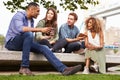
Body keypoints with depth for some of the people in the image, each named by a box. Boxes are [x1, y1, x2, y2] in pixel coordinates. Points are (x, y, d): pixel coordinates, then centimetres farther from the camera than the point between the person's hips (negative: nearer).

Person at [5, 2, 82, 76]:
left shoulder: (31, 20, 13)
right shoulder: (19, 15, -11)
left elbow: (31, 37, 13)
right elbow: (20, 29, -32)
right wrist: (40, 29, -33)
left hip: (24, 43, 7)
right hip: (12, 42, -7)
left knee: (44, 48, -14)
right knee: (28, 34, -36)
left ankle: (64, 69, -26)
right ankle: (24, 68, -32)